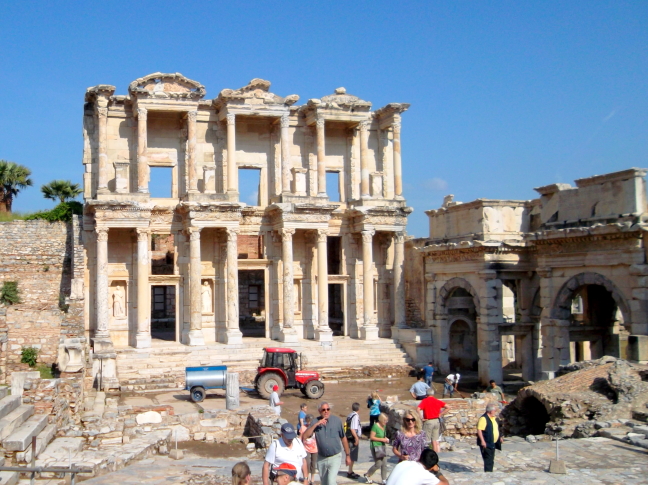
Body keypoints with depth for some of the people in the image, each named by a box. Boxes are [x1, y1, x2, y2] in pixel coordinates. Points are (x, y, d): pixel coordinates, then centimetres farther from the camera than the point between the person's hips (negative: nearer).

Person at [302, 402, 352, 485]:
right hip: (321, 459, 3)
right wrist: (316, 424, -22)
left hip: (335, 457, -3)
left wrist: (348, 455, 5)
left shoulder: (337, 420, -8)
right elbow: (305, 436, -13)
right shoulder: (316, 422, -3)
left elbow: (343, 438, 1)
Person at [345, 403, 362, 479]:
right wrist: (356, 438, -19)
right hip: (354, 438, -9)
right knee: (353, 456, -2)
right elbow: (352, 429, -23)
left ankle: (350, 471, 26)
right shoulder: (355, 416, -17)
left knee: (352, 456, 18)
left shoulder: (350, 415, 11)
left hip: (350, 438, 9)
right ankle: (350, 472, 3)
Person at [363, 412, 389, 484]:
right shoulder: (375, 426, -15)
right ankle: (367, 475, 14)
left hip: (382, 446, 8)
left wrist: (386, 439, 3)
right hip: (375, 447, -8)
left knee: (384, 464, 5)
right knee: (378, 464, -7)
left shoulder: (384, 426, 10)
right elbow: (371, 437, -17)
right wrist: (382, 439, -19)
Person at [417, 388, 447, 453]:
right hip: (436, 421, 5)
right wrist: (440, 414, 5)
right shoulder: (438, 401, 4)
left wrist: (421, 418, -14)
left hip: (428, 421, -5)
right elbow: (447, 407, 4)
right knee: (435, 440, 13)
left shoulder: (424, 401, -9)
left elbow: (418, 409, -23)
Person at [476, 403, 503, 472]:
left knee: (491, 460, 14)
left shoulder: (494, 418, 14)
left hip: (492, 443, 9)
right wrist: (482, 441, -26)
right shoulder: (483, 418, -17)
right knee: (488, 461, -9)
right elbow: (479, 430, -22)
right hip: (486, 444, -9)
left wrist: (499, 438, 21)